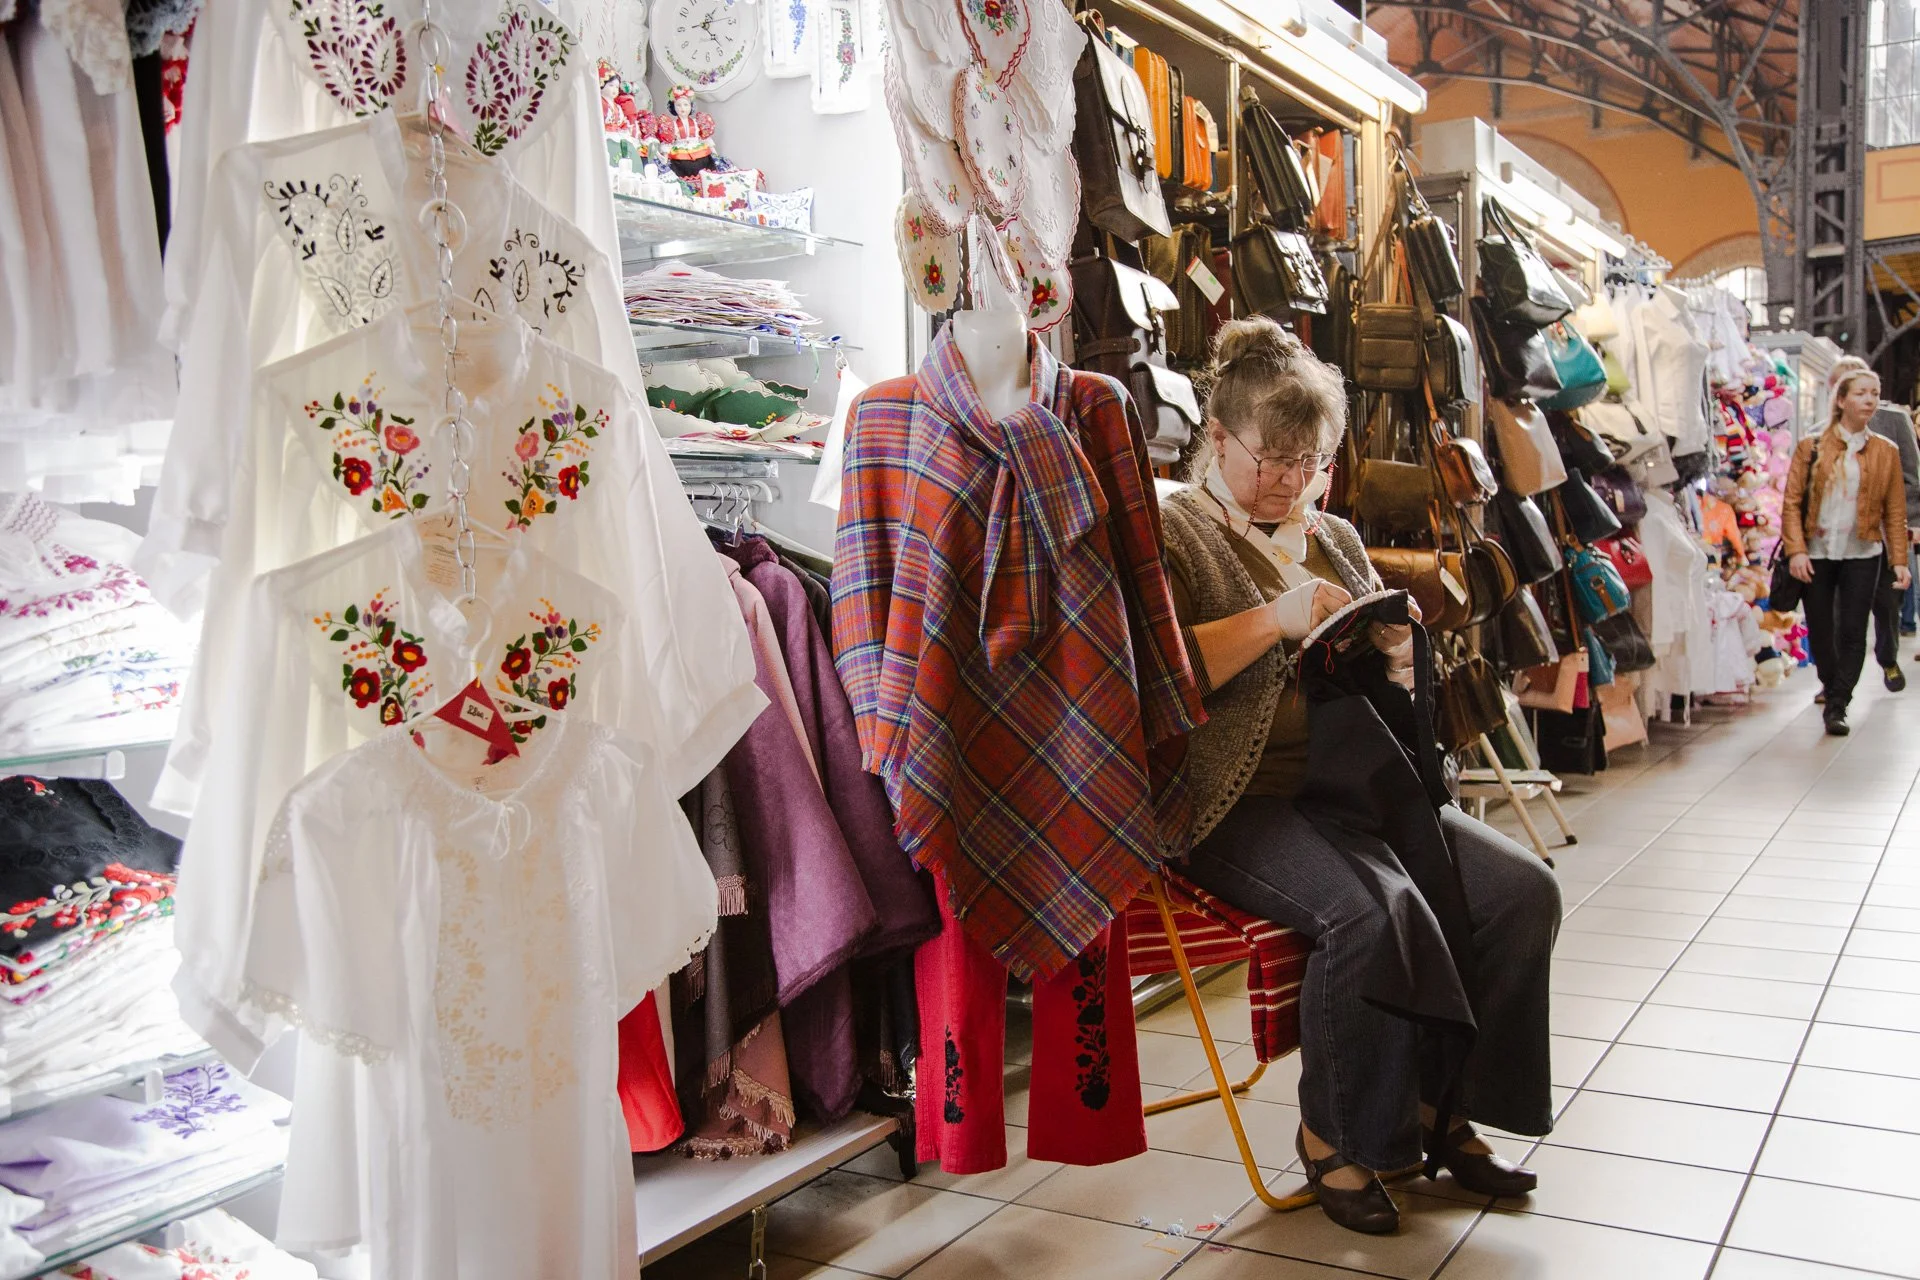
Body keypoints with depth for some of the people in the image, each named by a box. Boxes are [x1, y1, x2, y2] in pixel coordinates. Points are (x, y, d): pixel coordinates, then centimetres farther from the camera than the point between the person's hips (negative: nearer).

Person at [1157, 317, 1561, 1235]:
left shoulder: (1332, 537, 21)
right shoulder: (1174, 531, 1)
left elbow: (1381, 678, 27)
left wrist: (1396, 662, 3)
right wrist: (1278, 617, -17)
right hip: (1243, 805, -7)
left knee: (1524, 889, -12)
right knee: (1378, 912, -32)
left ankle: (1439, 1100, 6)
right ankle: (1333, 1135, -6)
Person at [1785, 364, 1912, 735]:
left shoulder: (1886, 452, 6)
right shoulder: (1810, 447, 2)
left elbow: (1895, 512, 6)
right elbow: (1792, 502, -2)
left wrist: (1900, 560, -1)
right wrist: (1795, 550, -13)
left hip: (1862, 555, 0)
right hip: (1817, 554, 0)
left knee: (1853, 632, -6)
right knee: (1819, 631, 7)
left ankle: (1837, 705, -2)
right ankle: (1830, 686, 31)